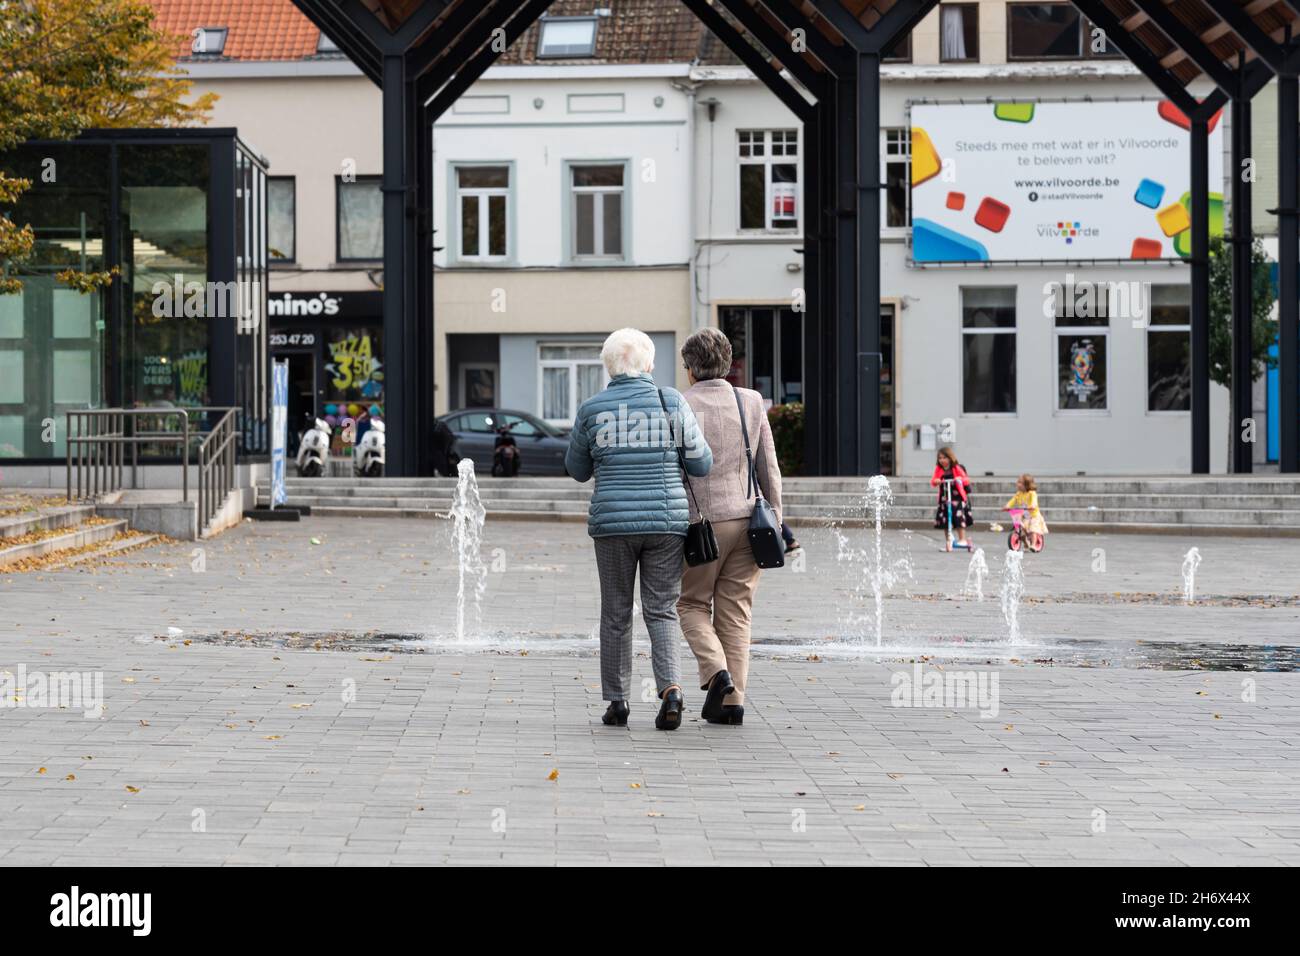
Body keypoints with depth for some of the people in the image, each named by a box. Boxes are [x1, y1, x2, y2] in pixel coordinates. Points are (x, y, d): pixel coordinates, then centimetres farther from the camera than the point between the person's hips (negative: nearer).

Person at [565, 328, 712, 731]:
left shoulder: (592, 409, 0)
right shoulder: (671, 401, -2)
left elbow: (577, 469, 13)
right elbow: (701, 465, 2)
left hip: (613, 521, 0)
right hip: (666, 519, 0)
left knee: (616, 613, 12)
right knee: (661, 611, 5)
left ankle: (617, 701, 14)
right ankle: (670, 689, -15)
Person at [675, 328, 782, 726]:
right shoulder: (752, 402, 5)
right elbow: (769, 470, 6)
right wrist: (774, 521, 12)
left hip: (703, 520, -3)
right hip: (746, 518, 4)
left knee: (692, 604, 13)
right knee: (735, 612, 9)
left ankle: (716, 670, -10)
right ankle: (732, 701, 5)